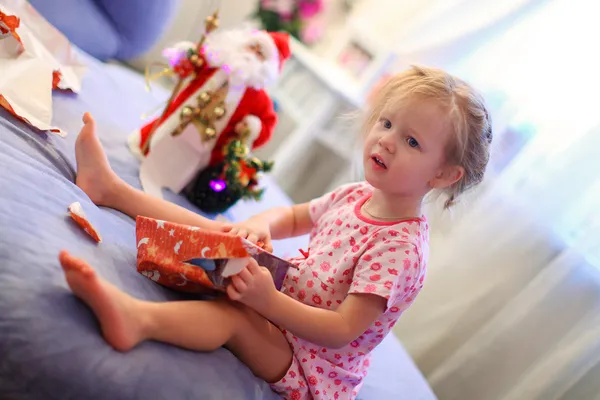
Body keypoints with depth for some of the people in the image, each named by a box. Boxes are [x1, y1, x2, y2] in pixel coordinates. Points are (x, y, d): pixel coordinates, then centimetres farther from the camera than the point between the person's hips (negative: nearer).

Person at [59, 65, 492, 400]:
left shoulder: (401, 248, -23)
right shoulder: (355, 195, 1)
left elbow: (343, 329, -27)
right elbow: (293, 217, 16)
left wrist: (269, 301, -38)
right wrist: (261, 223, -8)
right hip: (285, 309, 8)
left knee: (234, 313, -35)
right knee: (222, 232, 3)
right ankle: (112, 188, 7)